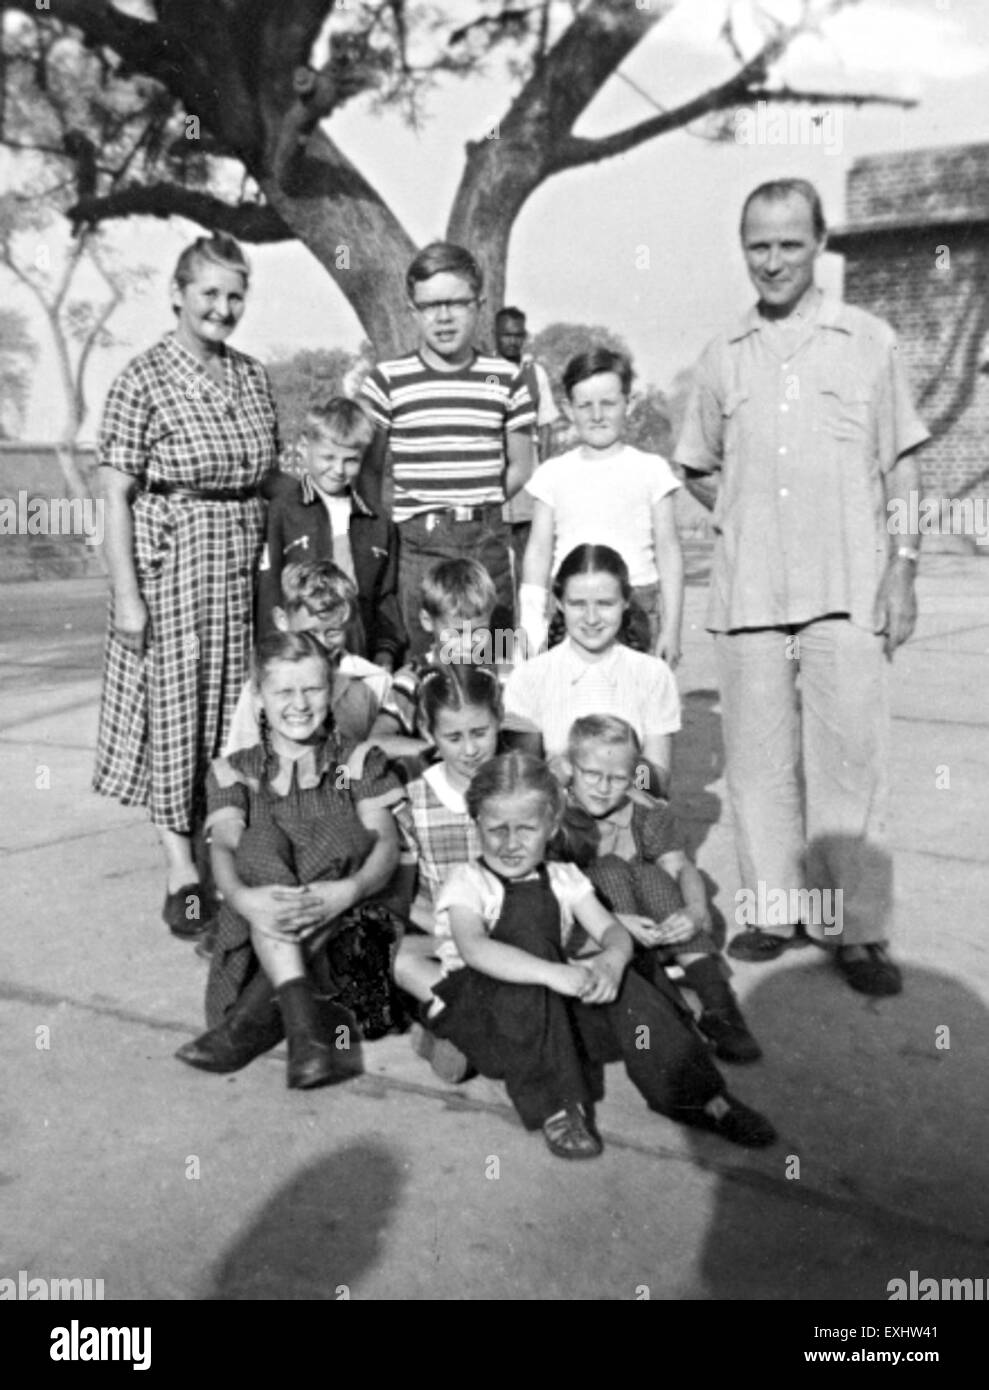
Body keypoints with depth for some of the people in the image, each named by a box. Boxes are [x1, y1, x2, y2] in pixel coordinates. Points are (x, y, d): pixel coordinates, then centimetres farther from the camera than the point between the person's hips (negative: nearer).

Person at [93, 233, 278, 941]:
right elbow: (116, 494, -9)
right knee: (174, 702, 1)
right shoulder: (144, 379, -6)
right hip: (170, 560, -5)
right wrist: (127, 592, -14)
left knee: (238, 704, 9)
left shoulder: (253, 376, 10)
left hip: (244, 562, 5)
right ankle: (183, 870, 12)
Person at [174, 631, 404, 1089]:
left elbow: (386, 844, -3)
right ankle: (305, 1027, -40)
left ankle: (251, 1023, -30)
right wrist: (243, 896, -30)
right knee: (261, 842, -28)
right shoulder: (234, 771, 15)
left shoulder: (360, 763, 14)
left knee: (338, 834, -28)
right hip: (258, 930, 0)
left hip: (342, 929, 0)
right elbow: (225, 847, -4)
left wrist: (349, 890, -28)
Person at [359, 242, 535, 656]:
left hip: (488, 540, 2)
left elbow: (521, 466, 12)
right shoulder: (387, 380, 1)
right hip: (418, 543, -2)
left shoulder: (506, 379, 6)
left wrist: (479, 507, 3)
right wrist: (393, 516, -4)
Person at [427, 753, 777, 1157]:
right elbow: (473, 948, -28)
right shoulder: (467, 884, -8)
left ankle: (701, 1098, -17)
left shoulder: (563, 879, 8)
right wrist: (554, 974, -41)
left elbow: (613, 931, -6)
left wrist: (611, 961, -32)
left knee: (622, 987, -25)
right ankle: (555, 1107, -32)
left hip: (554, 1012, 4)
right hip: (476, 1010, -4)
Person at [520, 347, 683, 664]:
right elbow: (538, 550, 9)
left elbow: (668, 551, 4)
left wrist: (671, 628, 0)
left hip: (635, 607, -1)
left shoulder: (650, 469, 4)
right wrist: (531, 623, 2)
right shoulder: (553, 474, 8)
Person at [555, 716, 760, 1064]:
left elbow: (681, 868, -12)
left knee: (650, 876, -25)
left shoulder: (647, 813, -1)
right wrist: (613, 921, -34)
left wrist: (695, 911, -33)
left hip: (645, 932, 3)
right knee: (609, 870, -26)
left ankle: (716, 1001, -31)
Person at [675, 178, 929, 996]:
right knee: (758, 759, 6)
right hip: (748, 591, 2)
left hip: (846, 590, -2)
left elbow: (901, 469, 6)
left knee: (850, 758, -3)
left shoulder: (869, 342, 5)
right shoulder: (724, 357, 10)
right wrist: (746, 525, 7)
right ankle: (774, 908, 20)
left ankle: (859, 927, 8)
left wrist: (903, 568, -1)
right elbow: (699, 467, 21)